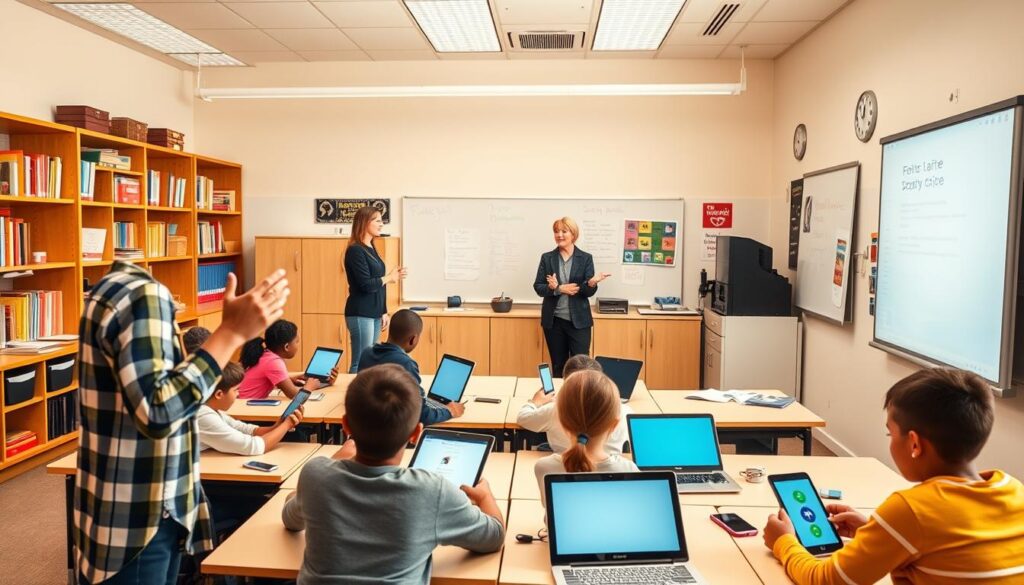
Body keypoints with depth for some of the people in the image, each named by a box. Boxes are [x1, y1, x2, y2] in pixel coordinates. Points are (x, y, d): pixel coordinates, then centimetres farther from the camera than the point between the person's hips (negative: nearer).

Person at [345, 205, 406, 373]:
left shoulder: (371, 249, 14)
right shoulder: (355, 250, -11)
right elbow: (366, 285, -17)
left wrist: (383, 312, 15)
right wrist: (389, 278, -3)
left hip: (374, 314, 8)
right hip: (361, 314, -8)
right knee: (361, 363, -7)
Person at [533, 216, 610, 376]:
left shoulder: (586, 258, 0)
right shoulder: (547, 257, 4)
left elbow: (589, 292, -3)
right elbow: (538, 287, 1)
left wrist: (592, 283, -25)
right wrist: (558, 289, -15)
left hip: (579, 321, -2)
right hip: (554, 321, 2)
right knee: (558, 366, 11)